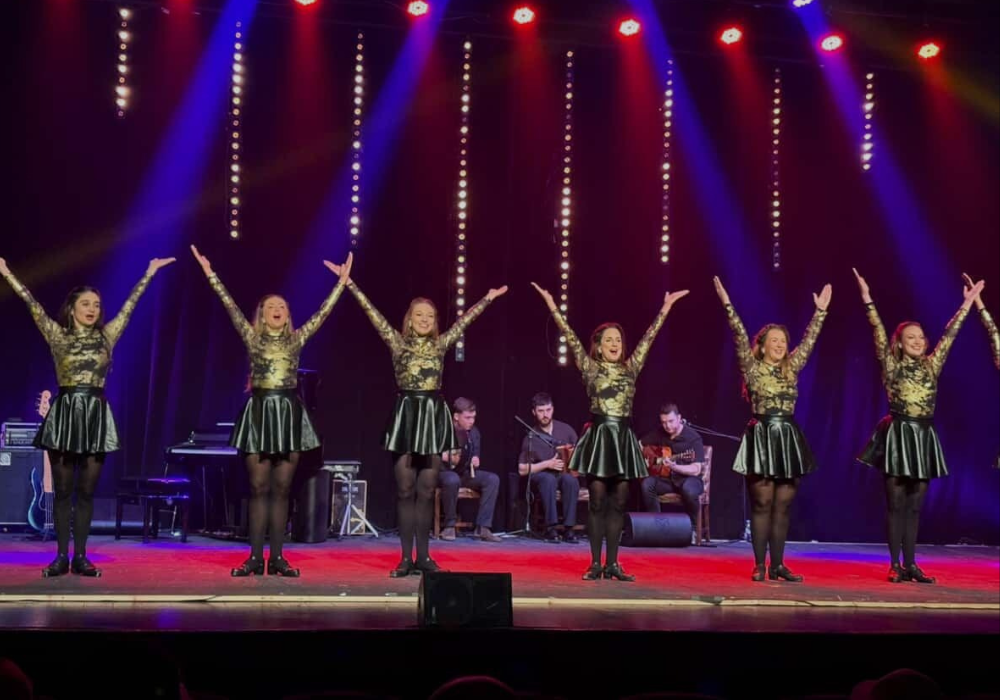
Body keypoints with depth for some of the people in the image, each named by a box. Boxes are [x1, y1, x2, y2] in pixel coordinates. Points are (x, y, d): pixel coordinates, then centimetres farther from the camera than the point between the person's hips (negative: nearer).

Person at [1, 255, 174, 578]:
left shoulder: (106, 336, 10)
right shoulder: (58, 335, 5)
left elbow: (129, 305, 10)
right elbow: (33, 305, -1)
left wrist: (150, 272, 10)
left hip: (96, 413, 2)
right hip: (65, 412, -1)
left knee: (86, 490, 3)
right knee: (63, 490, 2)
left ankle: (80, 556, 7)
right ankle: (62, 556, 6)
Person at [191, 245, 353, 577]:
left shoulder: (296, 339, 9)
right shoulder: (252, 338, 5)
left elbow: (323, 312, 7)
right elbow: (231, 307, -1)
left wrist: (342, 282, 3)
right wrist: (210, 274, -7)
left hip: (289, 412, 1)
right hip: (259, 411, -1)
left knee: (281, 489, 3)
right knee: (258, 488, 0)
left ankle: (277, 556, 6)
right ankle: (255, 556, 2)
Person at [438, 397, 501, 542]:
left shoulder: (474, 432, 7)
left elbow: (476, 454, 18)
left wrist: (476, 460, -7)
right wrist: (442, 456, -24)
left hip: (465, 472, 6)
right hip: (443, 471, -6)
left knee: (493, 479, -19)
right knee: (452, 480, -41)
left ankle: (482, 527, -20)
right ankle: (449, 526, -23)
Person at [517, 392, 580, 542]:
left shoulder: (565, 429, 2)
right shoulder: (531, 437, -4)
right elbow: (522, 470, -6)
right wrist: (548, 464, -15)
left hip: (565, 474, 2)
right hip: (541, 476, -2)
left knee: (570, 479, -34)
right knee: (548, 478, -37)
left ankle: (569, 528, -31)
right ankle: (551, 527, -36)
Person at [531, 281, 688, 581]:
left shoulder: (631, 369, 11)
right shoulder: (590, 368, 2)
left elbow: (649, 337, 12)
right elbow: (570, 337, -3)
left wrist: (666, 307, 12)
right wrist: (551, 304, -8)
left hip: (623, 437, 3)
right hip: (599, 435, -3)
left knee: (618, 503, 5)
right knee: (597, 502, -1)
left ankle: (612, 563, 10)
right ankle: (595, 563, 3)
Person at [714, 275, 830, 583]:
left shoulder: (791, 369, 12)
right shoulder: (753, 369, 0)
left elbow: (809, 340, 14)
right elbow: (740, 337, -9)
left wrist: (821, 310, 12)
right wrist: (727, 305, -17)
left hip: (788, 439, 4)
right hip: (762, 438, -4)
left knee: (782, 506, 4)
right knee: (762, 504, -2)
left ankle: (778, 565, 8)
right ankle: (760, 565, 2)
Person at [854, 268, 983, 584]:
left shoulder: (931, 366, 9)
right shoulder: (892, 365, -1)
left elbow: (949, 334, 9)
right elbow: (879, 333, -10)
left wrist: (968, 303, 7)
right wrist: (867, 299, -18)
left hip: (924, 436, 4)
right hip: (898, 435, -4)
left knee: (914, 506, 7)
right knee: (896, 504, -1)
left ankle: (911, 564, 9)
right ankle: (895, 565, 3)